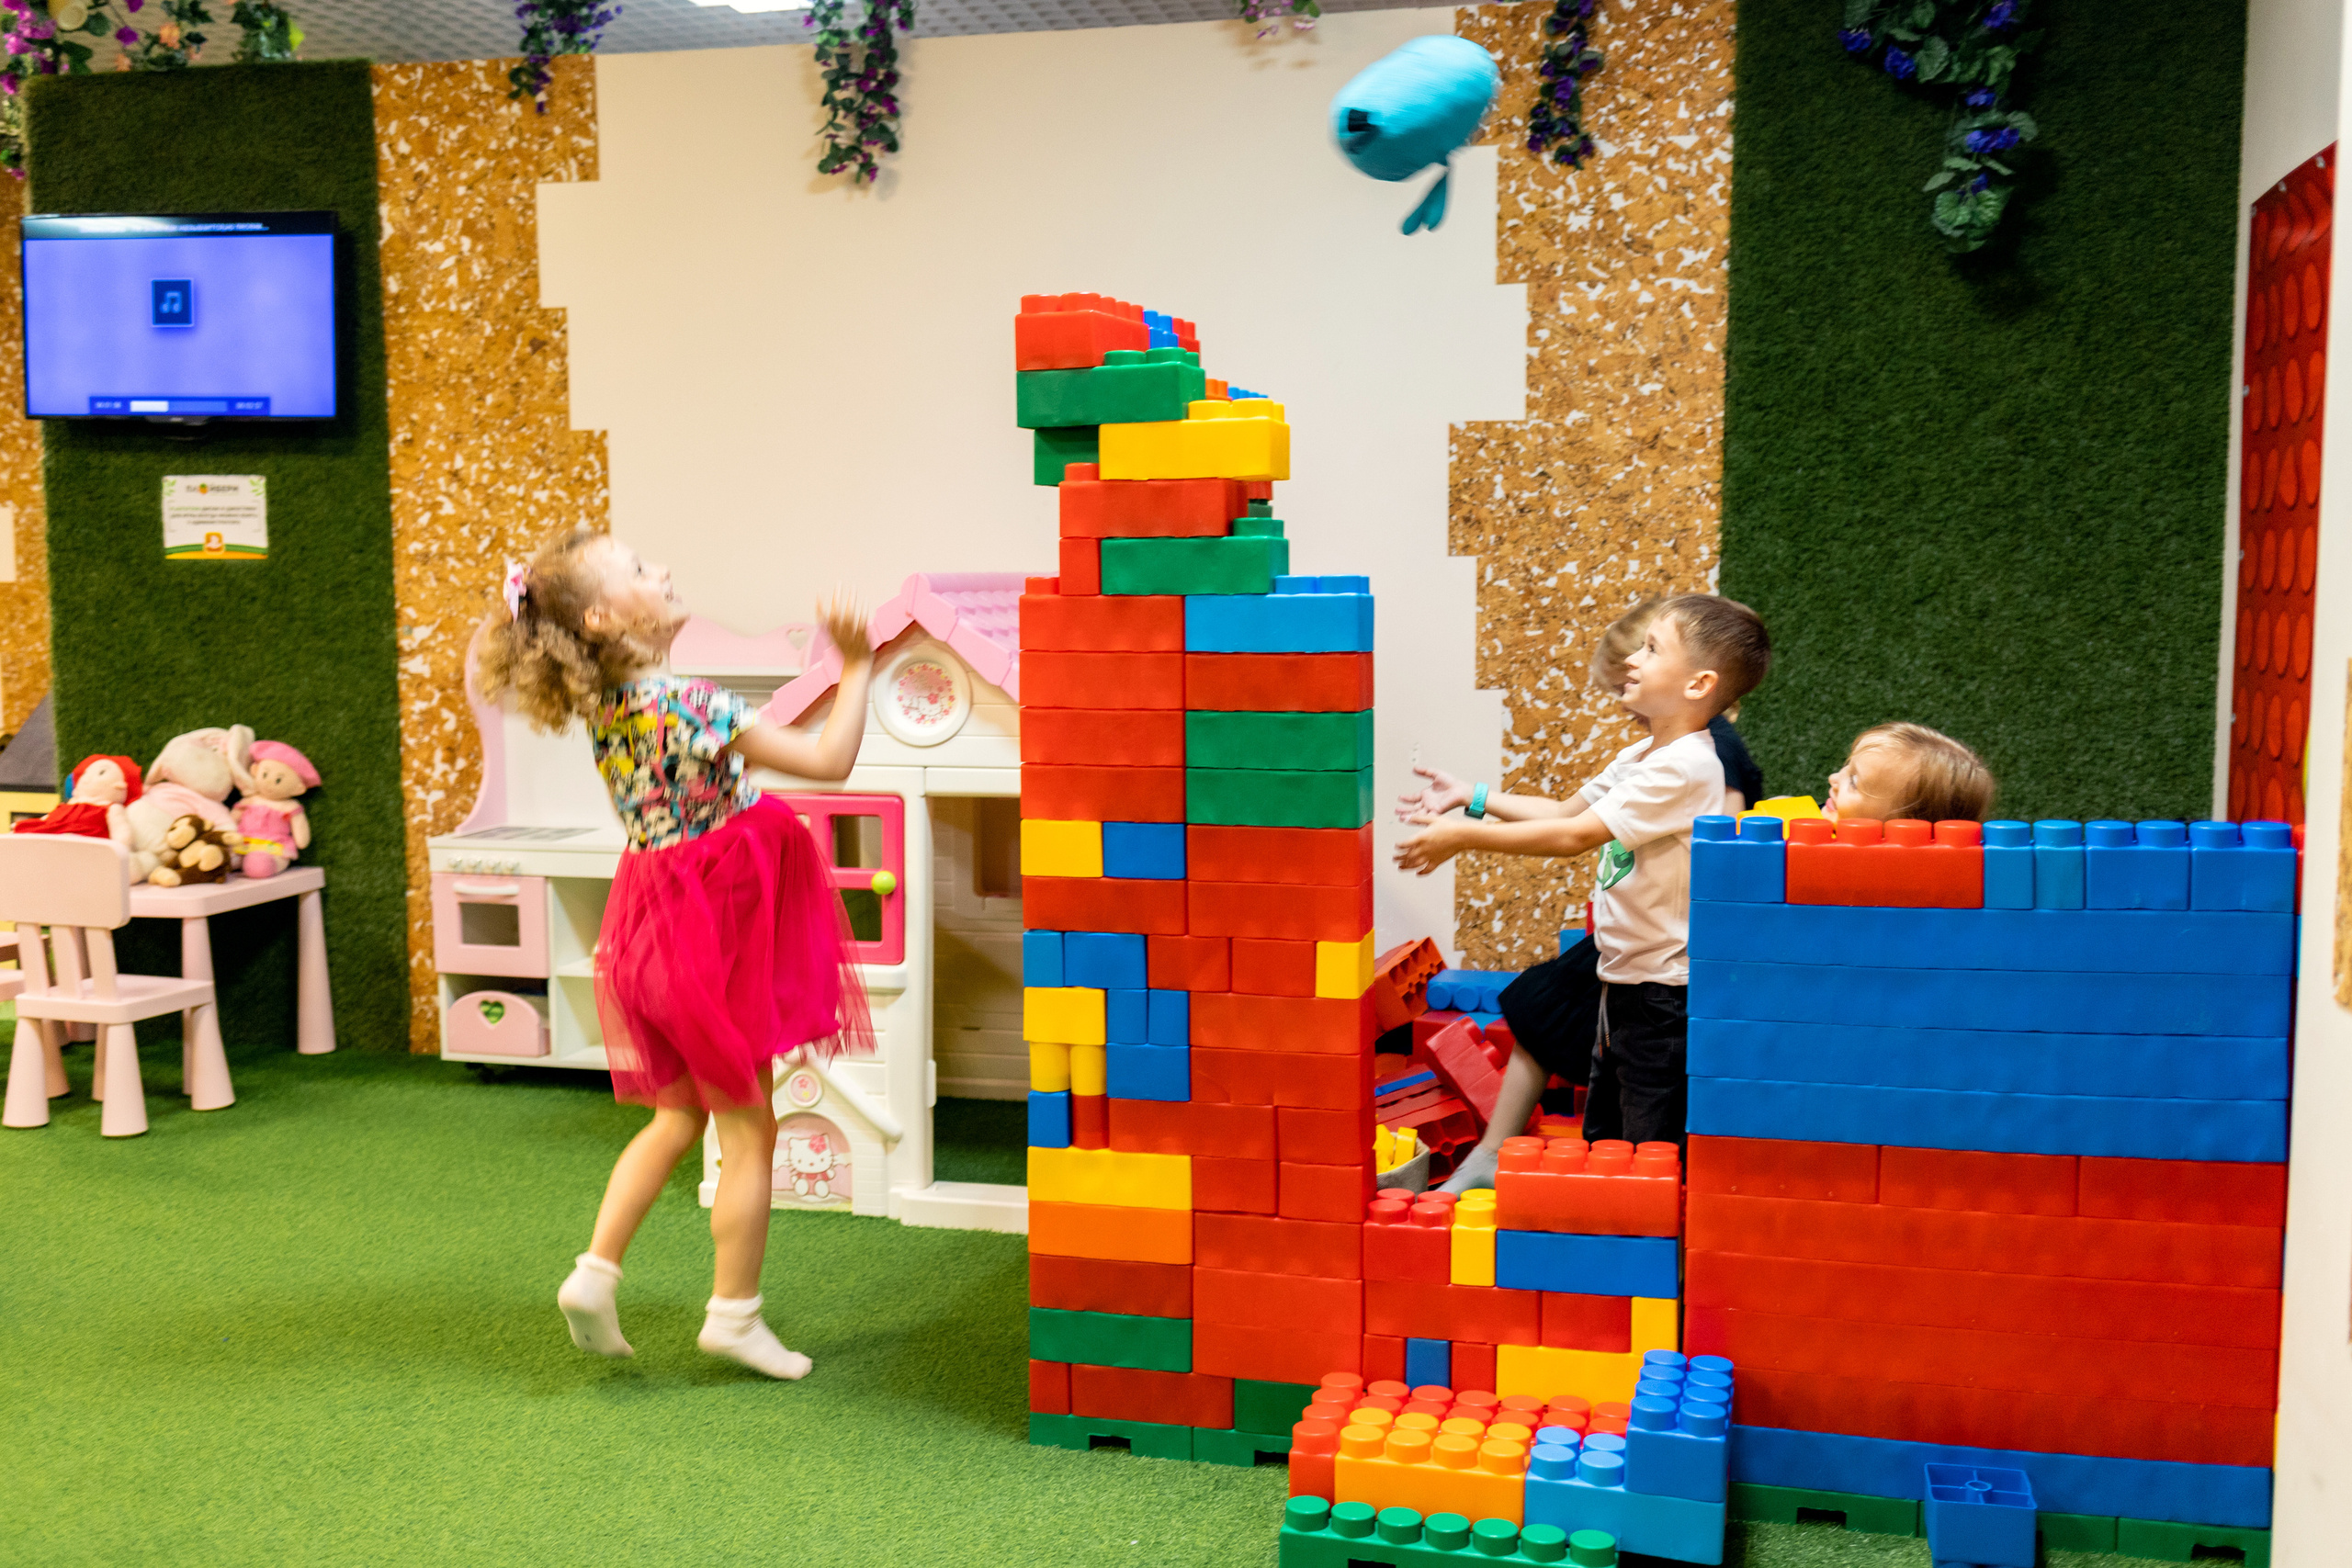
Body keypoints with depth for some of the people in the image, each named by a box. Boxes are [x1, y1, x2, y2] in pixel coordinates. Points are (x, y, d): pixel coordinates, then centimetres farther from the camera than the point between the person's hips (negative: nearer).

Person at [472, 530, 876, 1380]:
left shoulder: (607, 707, 1)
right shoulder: (688, 703, -22)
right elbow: (830, 760, -23)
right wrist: (856, 667, -14)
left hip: (654, 928, 8)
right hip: (713, 926, -8)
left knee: (679, 1117, 22)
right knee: (750, 1128, 5)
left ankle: (596, 1270, 17)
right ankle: (734, 1314, 13)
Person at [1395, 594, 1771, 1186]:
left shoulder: (1686, 766, -22)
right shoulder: (1639, 758, 10)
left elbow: (1575, 834, -25)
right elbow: (1568, 809, 19)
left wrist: (1463, 837, -21)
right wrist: (1476, 800, 11)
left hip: (1664, 996, -10)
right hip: (1625, 980, 10)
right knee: (1602, 1144, 20)